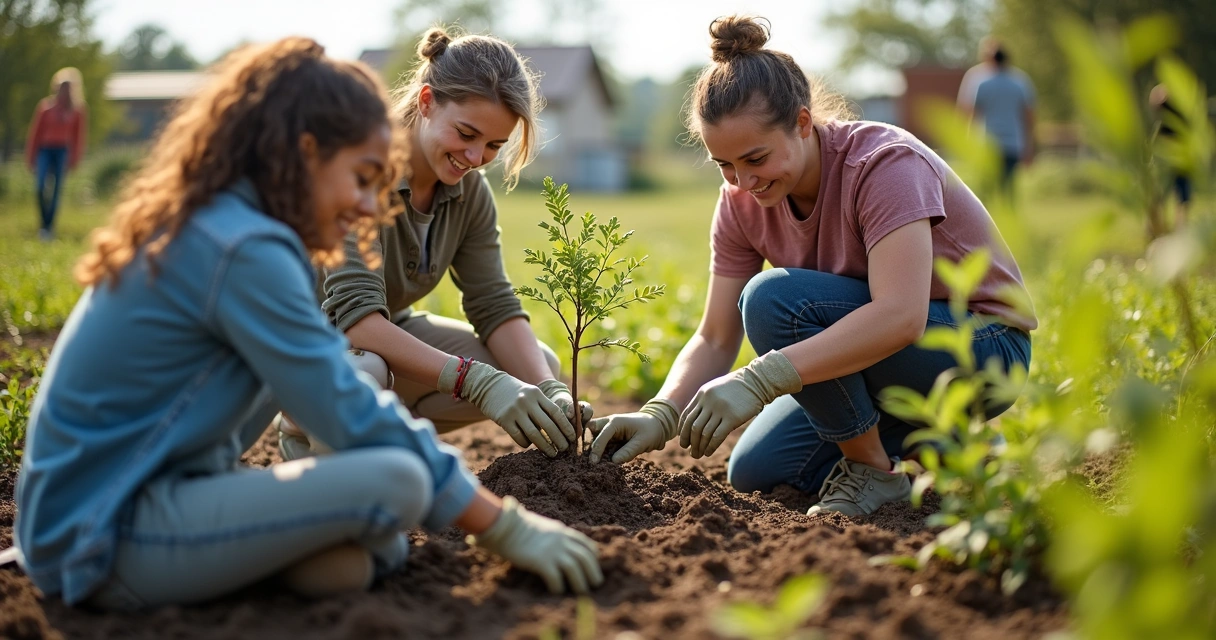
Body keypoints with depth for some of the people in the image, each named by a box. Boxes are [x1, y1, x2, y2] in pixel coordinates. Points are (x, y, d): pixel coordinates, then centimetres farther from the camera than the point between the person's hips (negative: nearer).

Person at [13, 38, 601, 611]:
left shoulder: (197, 229, 12)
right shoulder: (245, 251, -17)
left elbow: (335, 383, 20)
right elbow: (353, 419, -17)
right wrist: (506, 528, -10)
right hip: (104, 544, -9)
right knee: (395, 481, -23)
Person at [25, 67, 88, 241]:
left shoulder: (77, 110, 1)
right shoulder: (46, 106, -1)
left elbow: (79, 135, 3)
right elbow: (35, 131, 3)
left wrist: (74, 160, -1)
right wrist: (30, 157, 3)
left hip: (63, 151, 0)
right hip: (45, 150, 0)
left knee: (56, 191, -2)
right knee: (40, 188, -11)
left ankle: (49, 227, 5)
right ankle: (44, 223, 7)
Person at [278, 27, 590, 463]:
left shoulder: (469, 191, -6)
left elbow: (494, 305, -9)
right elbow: (355, 314, -36)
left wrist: (550, 393, -26)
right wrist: (477, 380, -43)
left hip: (384, 337, 7)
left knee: (539, 366, -6)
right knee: (363, 372, -40)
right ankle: (306, 437, -5)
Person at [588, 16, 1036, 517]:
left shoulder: (887, 162, -27)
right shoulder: (743, 202, -6)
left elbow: (899, 315, -41)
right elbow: (715, 339, -6)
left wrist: (759, 380, -47)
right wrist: (660, 415, -25)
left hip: (983, 349, -8)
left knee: (773, 299, -27)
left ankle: (874, 471, -10)